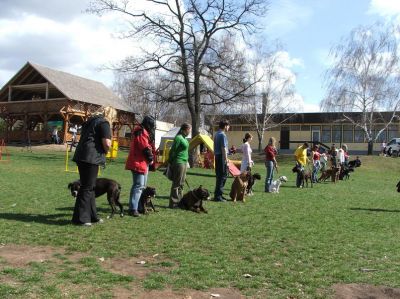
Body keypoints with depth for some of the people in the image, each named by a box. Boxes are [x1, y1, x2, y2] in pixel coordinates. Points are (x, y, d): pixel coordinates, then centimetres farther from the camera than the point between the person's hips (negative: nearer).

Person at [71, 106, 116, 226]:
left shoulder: (90, 121, 21)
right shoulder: (104, 123, -6)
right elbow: (107, 143, -16)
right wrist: (105, 151, 5)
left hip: (81, 156, 9)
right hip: (91, 157, -9)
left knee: (89, 187, 15)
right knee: (87, 188, -3)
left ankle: (92, 216, 23)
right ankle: (80, 218, 0)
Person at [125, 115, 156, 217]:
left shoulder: (142, 131, 19)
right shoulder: (142, 132, -16)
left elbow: (147, 146, 18)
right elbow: (145, 148, -20)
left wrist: (150, 159, 7)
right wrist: (151, 159, -6)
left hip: (142, 163, 11)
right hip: (139, 163, -11)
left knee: (142, 185, 17)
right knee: (138, 186, -12)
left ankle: (136, 206, 24)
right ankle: (133, 209, -12)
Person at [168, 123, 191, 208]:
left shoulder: (184, 138, 15)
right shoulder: (178, 138, -14)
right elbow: (173, 151, -14)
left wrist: (187, 162, 17)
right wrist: (171, 162, -10)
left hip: (184, 163, 10)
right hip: (179, 162, -10)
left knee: (181, 183, 14)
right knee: (176, 183, -5)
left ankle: (179, 201, 21)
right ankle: (173, 203, 0)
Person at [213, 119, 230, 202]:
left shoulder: (216, 134, 15)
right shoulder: (222, 135, -14)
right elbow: (223, 148, -19)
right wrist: (226, 160, -18)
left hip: (217, 156, 10)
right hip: (222, 157, -10)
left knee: (219, 176, 14)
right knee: (222, 176, -5)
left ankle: (218, 194, 21)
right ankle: (218, 196, -4)